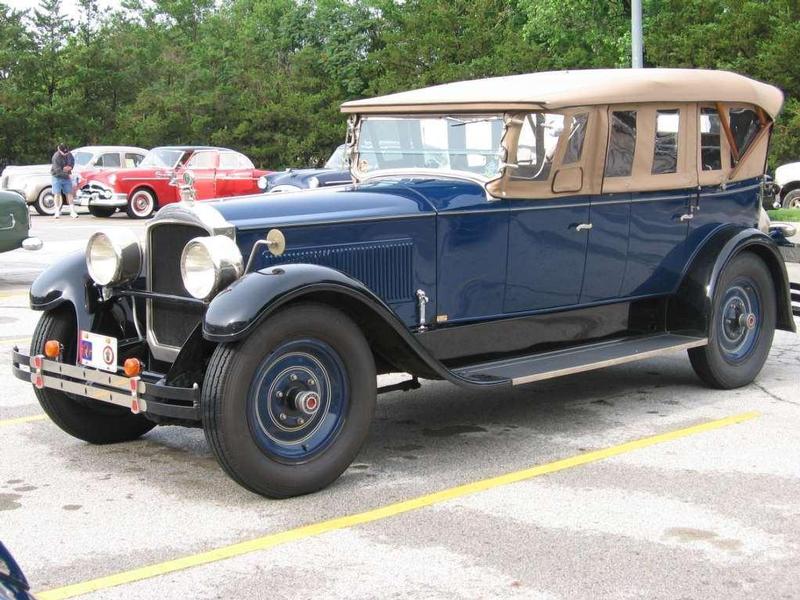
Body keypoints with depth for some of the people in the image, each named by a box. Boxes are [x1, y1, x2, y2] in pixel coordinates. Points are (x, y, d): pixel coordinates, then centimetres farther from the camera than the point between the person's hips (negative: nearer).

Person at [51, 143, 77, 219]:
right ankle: (57, 212, 0)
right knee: (57, 194, -4)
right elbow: (58, 171, -23)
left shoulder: (69, 154, -3)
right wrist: (68, 175, -20)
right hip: (57, 177, -5)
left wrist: (70, 167, -10)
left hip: (67, 177, 5)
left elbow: (73, 161, 12)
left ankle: (72, 212, 5)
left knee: (69, 193, 4)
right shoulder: (56, 157, -21)